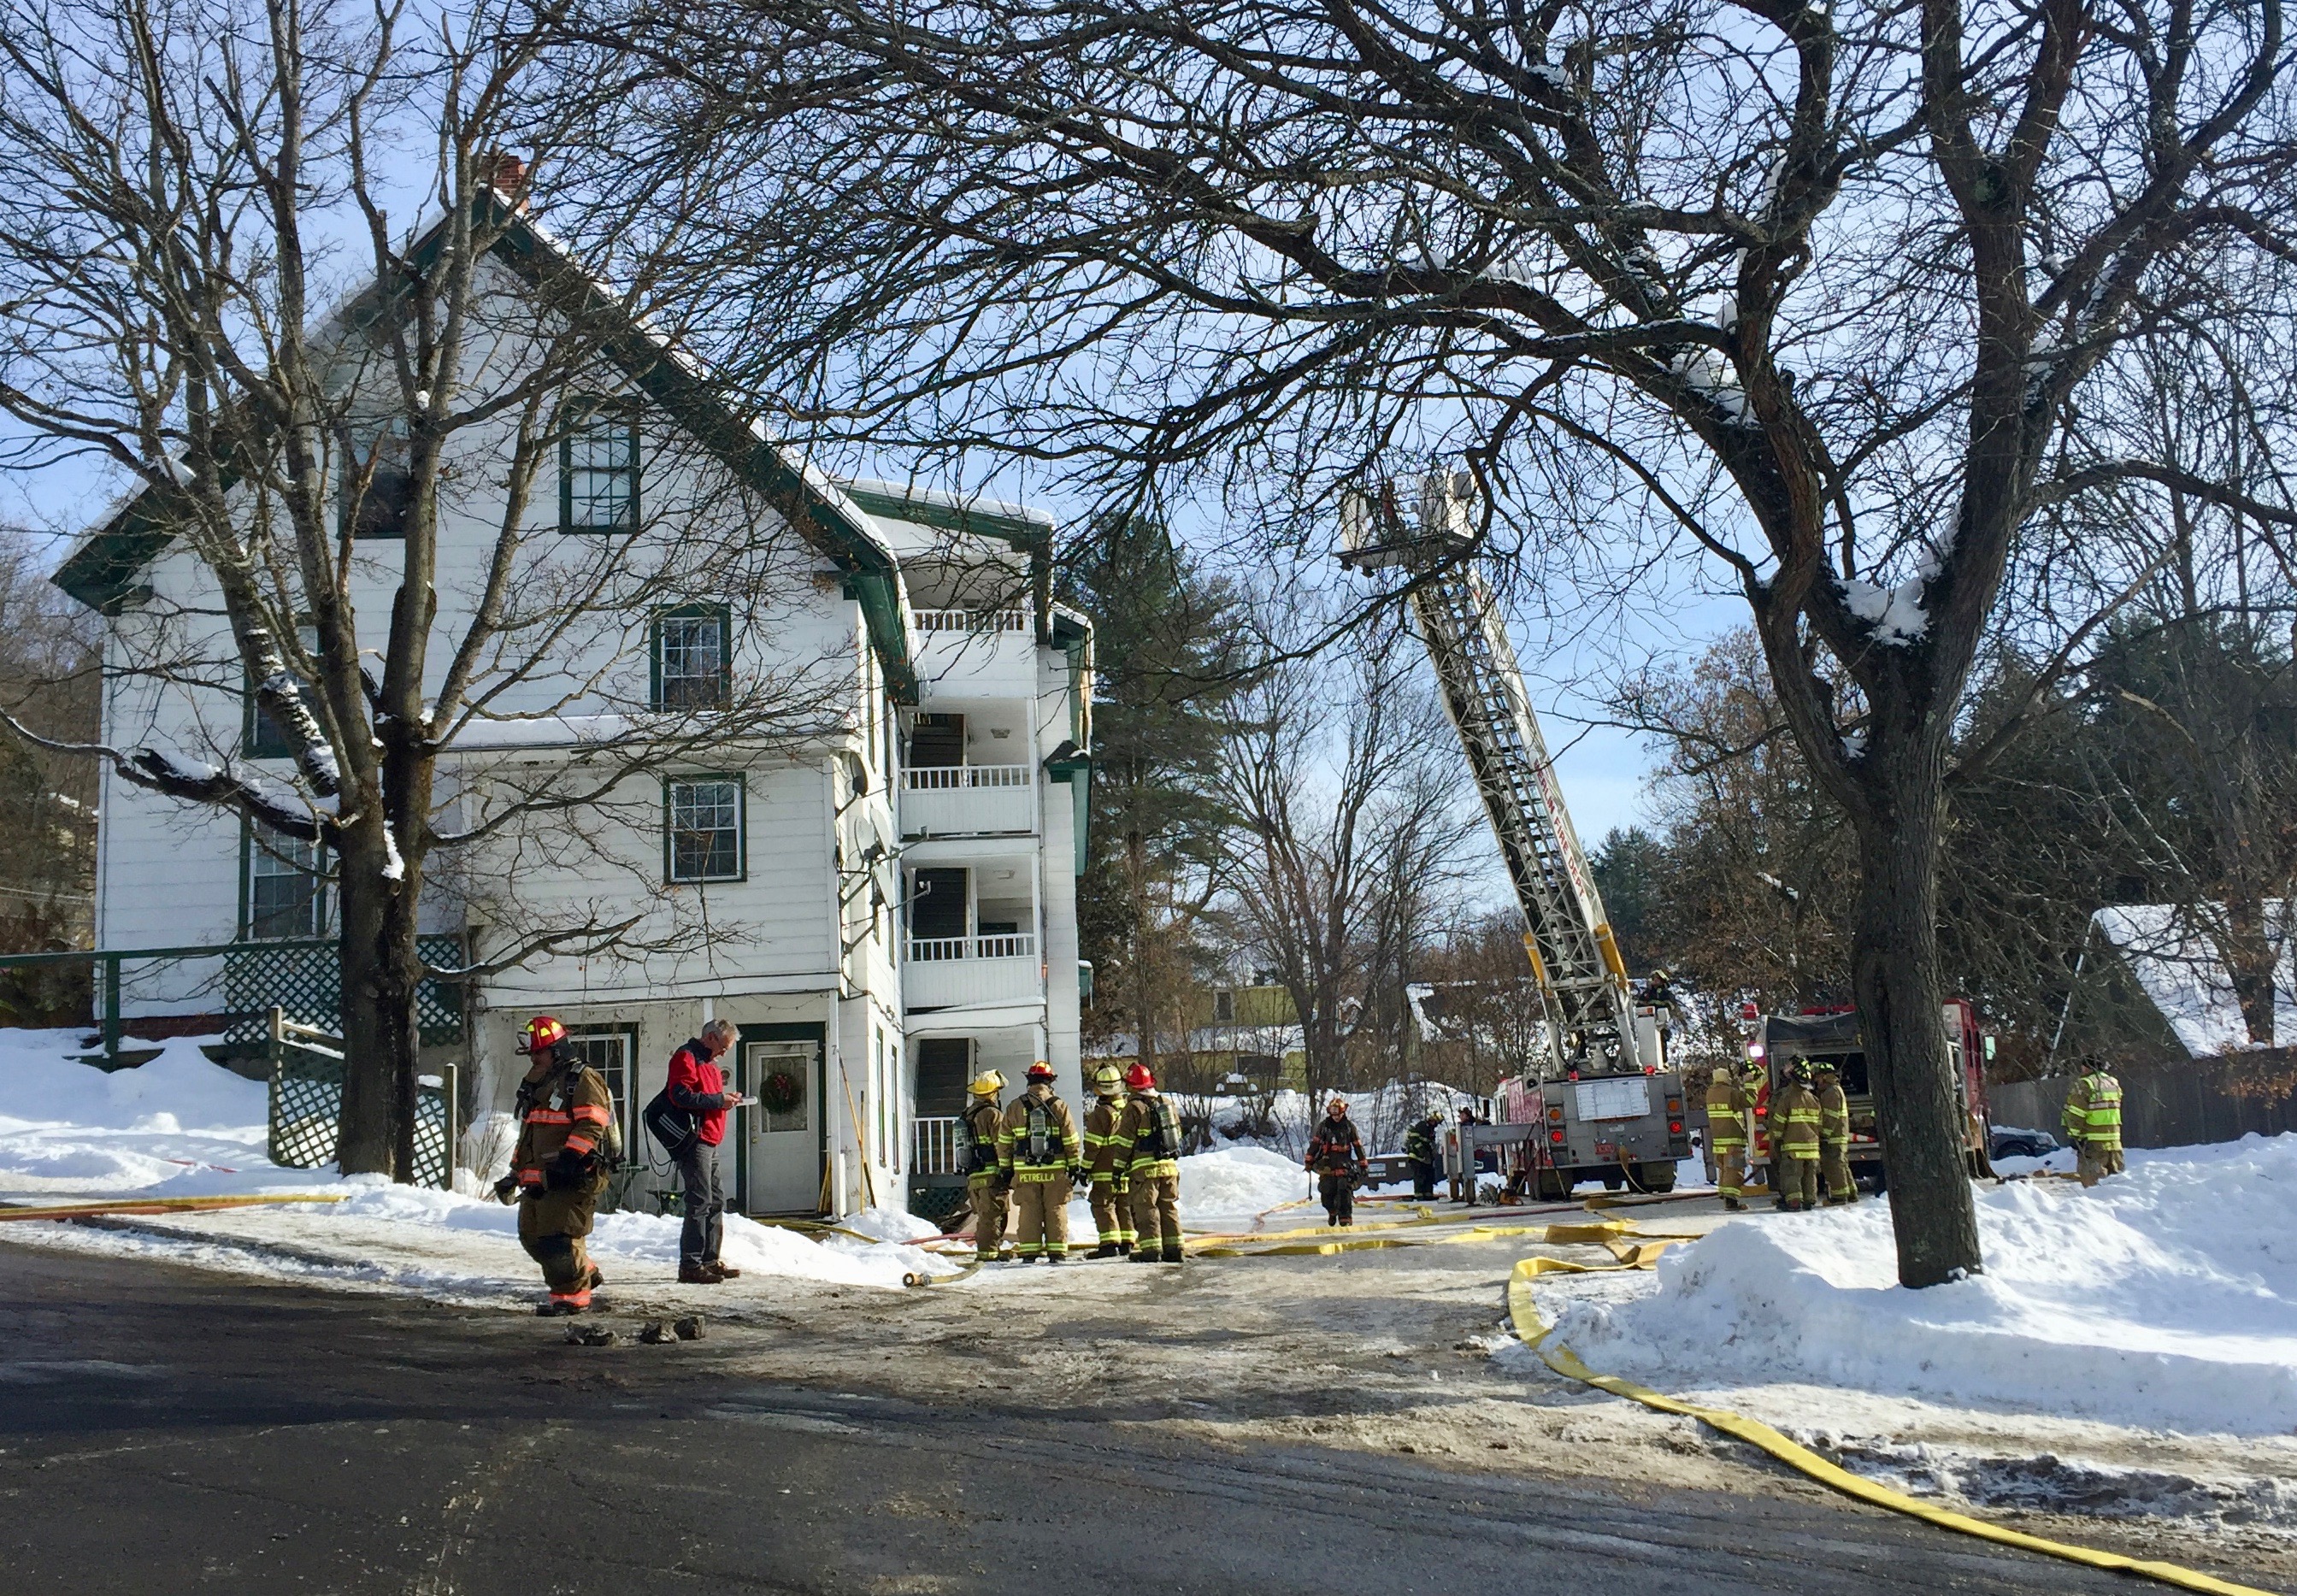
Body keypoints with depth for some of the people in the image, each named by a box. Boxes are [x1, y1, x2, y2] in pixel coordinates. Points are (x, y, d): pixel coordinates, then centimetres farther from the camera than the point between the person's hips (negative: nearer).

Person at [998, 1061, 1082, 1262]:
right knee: (1056, 1210, 5)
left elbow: (1003, 1142, 8)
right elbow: (1072, 1140, 0)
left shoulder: (1014, 1108, 3)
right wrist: (1075, 1166, 8)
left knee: (1028, 1211, 7)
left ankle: (1029, 1252, 6)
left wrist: (1005, 1167, 16)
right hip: (1055, 1171, -1)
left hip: (1025, 1172, 1)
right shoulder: (1058, 1106, -2)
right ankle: (1057, 1251, 5)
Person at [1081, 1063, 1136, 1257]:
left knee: (1103, 1205, -3)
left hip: (1106, 1170, -7)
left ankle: (1109, 1243, -10)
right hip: (1127, 1169, 7)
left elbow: (1093, 1145, -14)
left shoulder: (1101, 1113, -15)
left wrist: (1086, 1168, -5)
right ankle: (1126, 1242, 14)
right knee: (1125, 1205, 13)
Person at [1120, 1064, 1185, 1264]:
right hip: (1170, 1165, 6)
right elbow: (1177, 1134, 18)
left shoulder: (1134, 1107, -9)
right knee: (1169, 1207, 11)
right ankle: (1174, 1248, 10)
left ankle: (1150, 1249, -6)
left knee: (1146, 1208, -1)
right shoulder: (1167, 1103, 11)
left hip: (1145, 1168, -6)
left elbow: (1124, 1141, -9)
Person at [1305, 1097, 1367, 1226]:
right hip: (1327, 1164, 1)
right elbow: (1315, 1143, 8)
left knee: (1344, 1189, -15)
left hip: (1344, 1163, -1)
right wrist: (1309, 1161, 5)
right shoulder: (1324, 1126, 5)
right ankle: (1332, 1211, 28)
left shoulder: (1349, 1126, 3)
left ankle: (1345, 1217, -15)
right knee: (1327, 1191, 1)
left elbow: (1358, 1146, 8)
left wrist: (1363, 1165, 7)